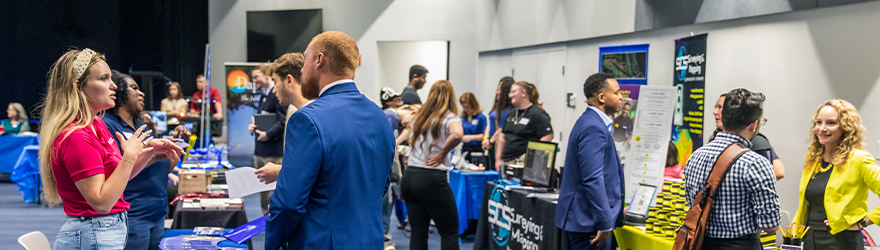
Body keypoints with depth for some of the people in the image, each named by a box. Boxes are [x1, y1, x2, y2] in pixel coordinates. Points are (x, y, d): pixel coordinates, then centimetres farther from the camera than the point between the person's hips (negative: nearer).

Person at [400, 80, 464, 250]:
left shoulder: (420, 117, 16)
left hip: (409, 176, 6)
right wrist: (442, 154, -13)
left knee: (418, 232, 8)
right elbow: (457, 134, -25)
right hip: (432, 179, -6)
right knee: (450, 231, 5)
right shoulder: (449, 118, -5)